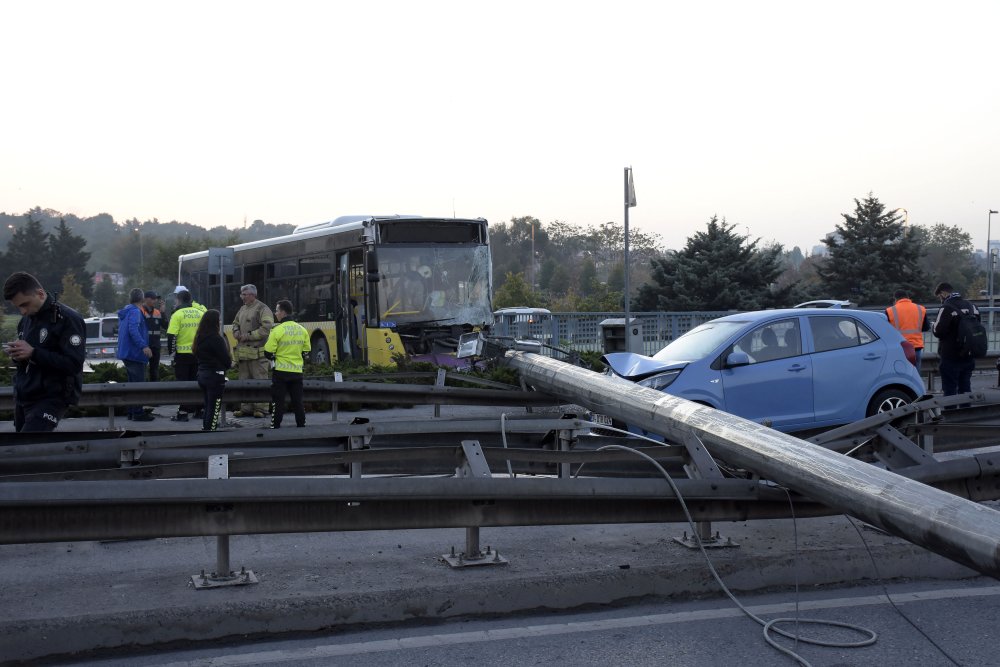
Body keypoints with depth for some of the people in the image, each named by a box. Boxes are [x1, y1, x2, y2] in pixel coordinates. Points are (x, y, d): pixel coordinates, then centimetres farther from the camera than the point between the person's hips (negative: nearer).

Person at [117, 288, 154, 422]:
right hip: (135, 353, -10)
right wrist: (143, 345, -35)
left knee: (132, 383, 16)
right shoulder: (135, 311, -15)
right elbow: (133, 329, -28)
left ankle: (132, 411, 20)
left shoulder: (125, 312, 16)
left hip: (126, 353, 10)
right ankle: (138, 413, -6)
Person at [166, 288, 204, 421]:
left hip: (182, 354, -4)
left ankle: (183, 413, -1)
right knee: (196, 382, 15)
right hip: (198, 354, 4)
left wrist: (170, 350, -4)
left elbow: (171, 335, -14)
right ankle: (198, 409, 19)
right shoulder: (200, 314, 6)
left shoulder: (177, 315, -9)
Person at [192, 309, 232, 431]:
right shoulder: (216, 338, -18)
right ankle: (210, 429, -2)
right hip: (215, 376, -8)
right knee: (214, 407, -2)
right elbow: (225, 357, -16)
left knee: (208, 405, 18)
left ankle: (205, 428, 23)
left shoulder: (200, 337, 7)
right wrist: (229, 363, 8)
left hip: (202, 374, 8)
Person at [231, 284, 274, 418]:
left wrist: (249, 335, -15)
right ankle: (246, 408, 17)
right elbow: (236, 323, 32)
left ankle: (261, 409, -3)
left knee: (260, 381, -6)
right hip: (243, 351, 8)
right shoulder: (243, 309, 19)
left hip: (257, 352, -8)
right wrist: (236, 331, 9)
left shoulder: (262, 309, -6)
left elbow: (266, 328, -16)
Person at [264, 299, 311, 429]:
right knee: (297, 401, 11)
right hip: (297, 372, 4)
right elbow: (306, 350, 10)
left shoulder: (277, 330, -13)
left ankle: (275, 426, 5)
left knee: (278, 402, 3)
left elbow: (268, 352, -11)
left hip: (281, 371, -4)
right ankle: (301, 425, 13)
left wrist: (274, 358, 10)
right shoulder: (302, 330, 2)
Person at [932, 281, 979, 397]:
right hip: (968, 356, 7)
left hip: (951, 358, -7)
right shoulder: (971, 306, 9)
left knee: (949, 391, -1)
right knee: (965, 389, 16)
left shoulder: (946, 308, -17)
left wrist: (934, 326, 0)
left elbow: (938, 331, -20)